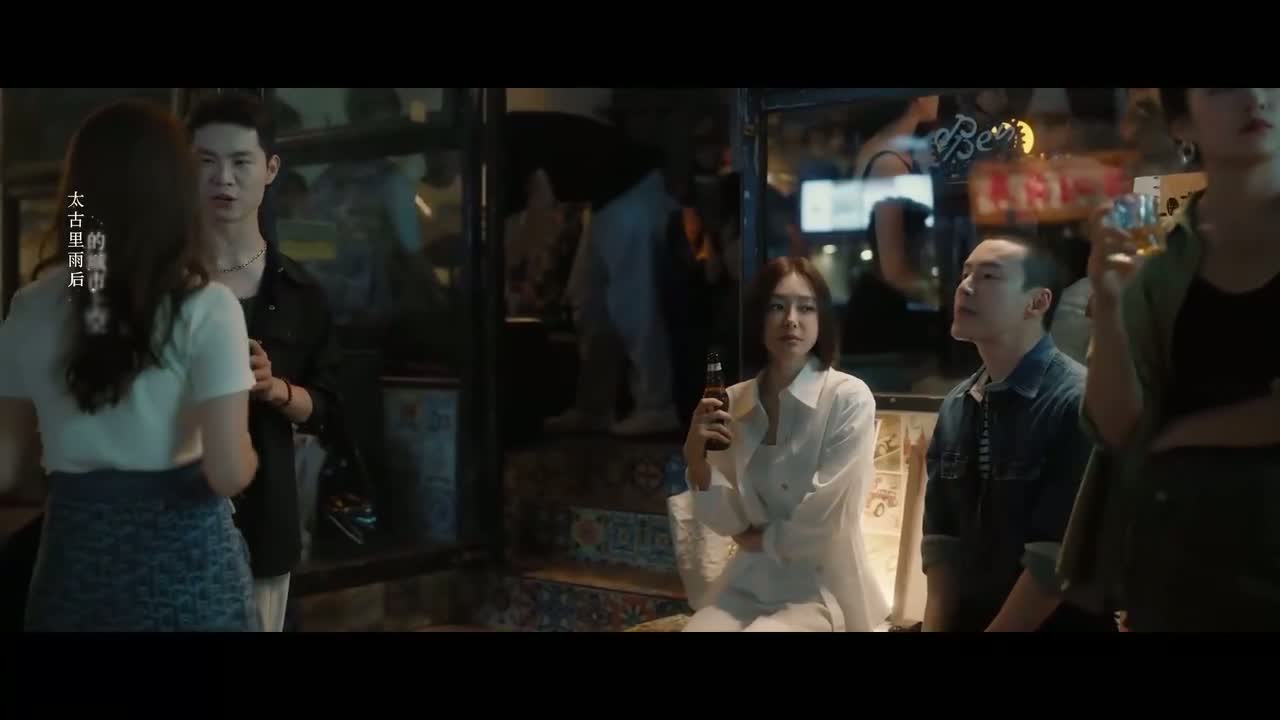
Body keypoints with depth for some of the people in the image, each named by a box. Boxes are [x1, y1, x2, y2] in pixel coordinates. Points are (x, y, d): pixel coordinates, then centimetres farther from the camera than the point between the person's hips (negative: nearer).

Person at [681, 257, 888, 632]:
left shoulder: (849, 398, -12)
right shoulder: (735, 402, 2)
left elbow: (824, 517, -13)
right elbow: (727, 522, 1)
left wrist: (761, 539, 3)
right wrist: (696, 455, -14)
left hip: (820, 589, -4)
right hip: (748, 583, 4)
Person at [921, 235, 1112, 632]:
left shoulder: (1078, 402, -15)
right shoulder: (954, 407, 6)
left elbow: (1058, 555, -17)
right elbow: (941, 538, 7)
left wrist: (995, 630, -14)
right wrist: (934, 625, -5)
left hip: (1056, 622, -4)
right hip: (964, 618, 5)